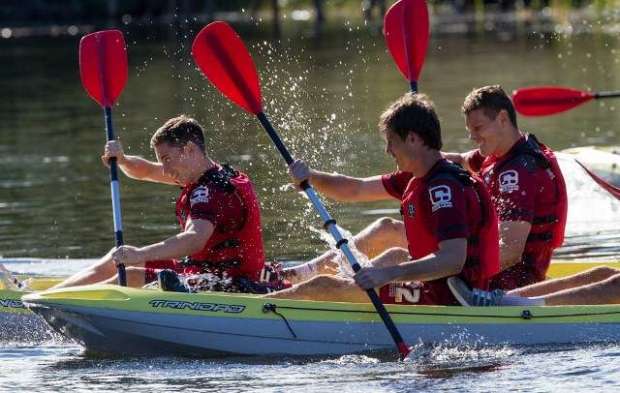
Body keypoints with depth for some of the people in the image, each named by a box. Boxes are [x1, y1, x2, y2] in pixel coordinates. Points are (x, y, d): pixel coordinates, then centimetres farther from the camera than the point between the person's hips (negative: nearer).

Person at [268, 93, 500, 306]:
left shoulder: (445, 187, -20)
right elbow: (358, 190, 19)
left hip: (442, 300, -10)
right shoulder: (418, 178, 12)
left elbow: (454, 259, -32)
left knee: (325, 287, -6)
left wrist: (389, 273, -41)